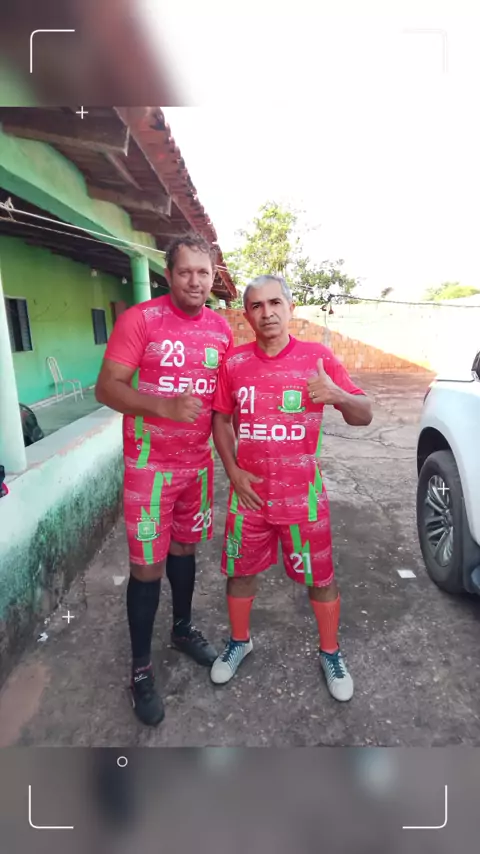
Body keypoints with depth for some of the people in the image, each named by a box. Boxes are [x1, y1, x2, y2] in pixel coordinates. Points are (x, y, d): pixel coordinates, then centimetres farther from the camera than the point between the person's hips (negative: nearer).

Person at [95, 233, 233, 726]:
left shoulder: (221, 329, 4)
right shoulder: (139, 319, -12)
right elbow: (106, 388, -16)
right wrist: (165, 406, -30)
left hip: (199, 463, 5)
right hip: (150, 466, -4)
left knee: (184, 549, 20)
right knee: (147, 566, 3)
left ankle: (183, 629, 42)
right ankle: (140, 667, 24)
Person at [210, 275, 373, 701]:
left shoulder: (318, 356, -7)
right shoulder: (234, 362, -1)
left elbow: (364, 415, -6)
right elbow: (221, 419, 9)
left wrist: (337, 395, -28)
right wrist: (233, 470, -3)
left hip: (303, 495, -1)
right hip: (249, 492, 2)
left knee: (320, 578, 13)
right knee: (240, 572, 16)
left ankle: (330, 654, 38)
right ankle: (239, 641, 43)